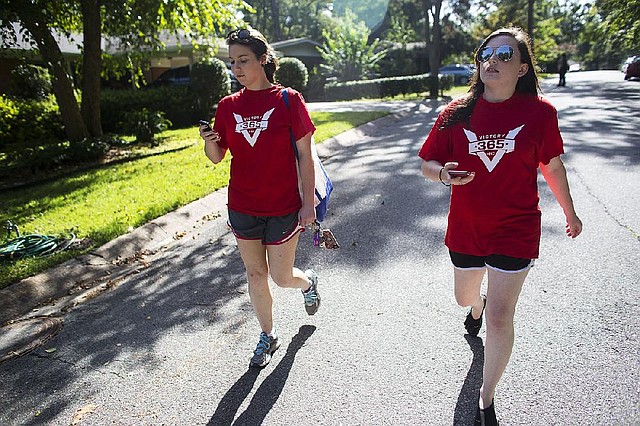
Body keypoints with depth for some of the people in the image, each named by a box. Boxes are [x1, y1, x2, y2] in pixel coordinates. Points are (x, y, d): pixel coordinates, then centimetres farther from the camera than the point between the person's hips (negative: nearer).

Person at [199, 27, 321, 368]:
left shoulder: (288, 100, -7)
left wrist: (308, 202, -10)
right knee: (255, 274, 14)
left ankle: (308, 281, 43)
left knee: (281, 277, 6)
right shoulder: (228, 106, 3)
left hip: (283, 208, -4)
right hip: (242, 208, 4)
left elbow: (305, 155, -7)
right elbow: (217, 157, 6)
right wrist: (208, 141, -17)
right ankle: (268, 335, 37)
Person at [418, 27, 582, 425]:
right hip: (465, 227, 3)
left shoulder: (539, 112, -8)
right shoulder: (457, 112, -5)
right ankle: (476, 307, 65)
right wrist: (444, 174, -24)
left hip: (515, 230, -2)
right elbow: (428, 164, 0)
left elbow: (552, 165, 5)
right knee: (465, 296, 23)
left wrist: (570, 213, 15)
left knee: (500, 317, -2)